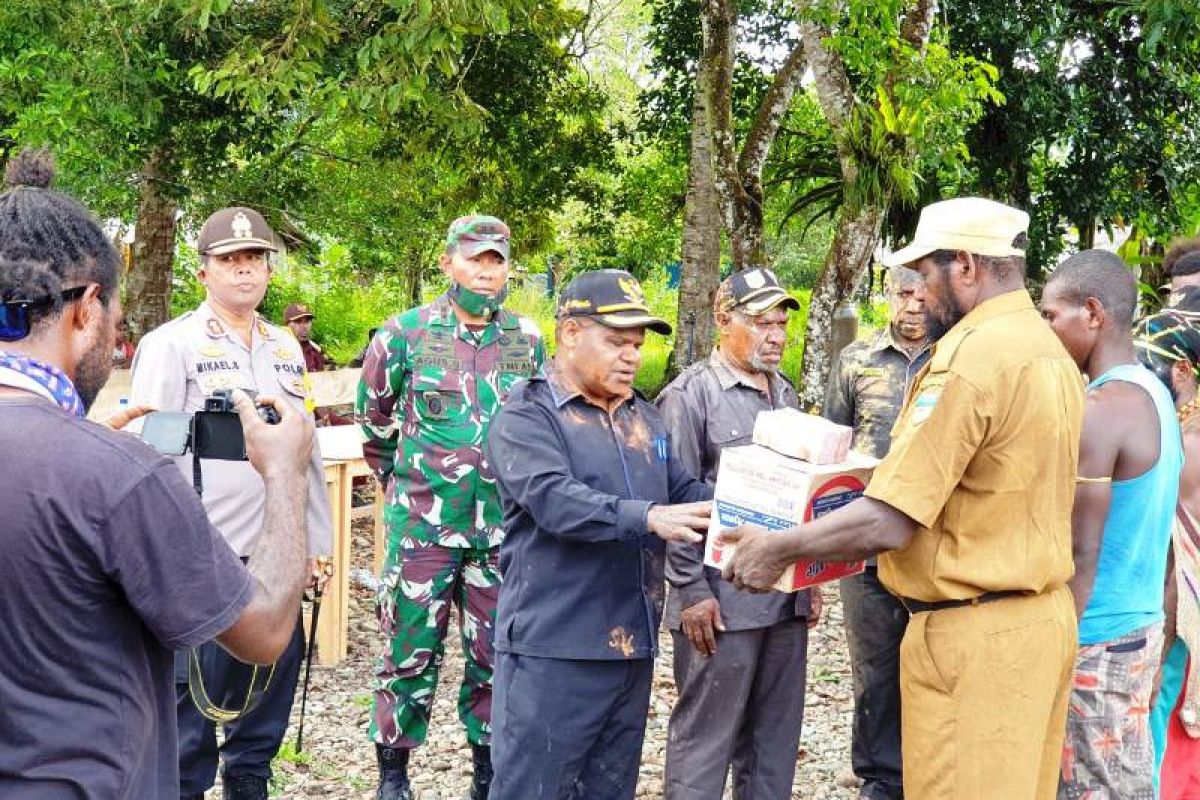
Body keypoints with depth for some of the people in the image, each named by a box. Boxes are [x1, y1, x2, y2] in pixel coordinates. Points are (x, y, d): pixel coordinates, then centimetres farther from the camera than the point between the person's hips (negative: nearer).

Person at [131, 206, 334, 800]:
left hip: (278, 552, 6)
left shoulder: (286, 349, 14)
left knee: (273, 680, 13)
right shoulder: (170, 345, -4)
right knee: (196, 690, 1)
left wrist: (318, 540, 16)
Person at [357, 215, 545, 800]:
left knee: (496, 652, 9)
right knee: (411, 648, 4)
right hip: (423, 525, -2)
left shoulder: (528, 340, 5)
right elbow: (374, 418, 11)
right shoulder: (405, 333, -2)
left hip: (504, 528, 3)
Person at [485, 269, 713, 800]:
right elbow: (555, 500, -24)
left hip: (631, 646, 7)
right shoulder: (527, 416, -8)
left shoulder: (644, 418, 16)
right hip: (554, 649, -7)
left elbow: (686, 491, 13)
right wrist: (649, 517, -36)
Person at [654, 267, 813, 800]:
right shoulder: (691, 394, -7)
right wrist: (692, 591, -15)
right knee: (705, 736, 0)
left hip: (787, 597, 7)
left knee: (776, 735, 12)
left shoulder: (785, 394, 15)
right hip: (723, 599, -7)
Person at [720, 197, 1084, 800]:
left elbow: (888, 523, -21)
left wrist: (777, 548, -9)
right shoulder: (1051, 350, 9)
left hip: (974, 636, -9)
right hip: (1046, 617, 9)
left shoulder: (971, 358, -19)